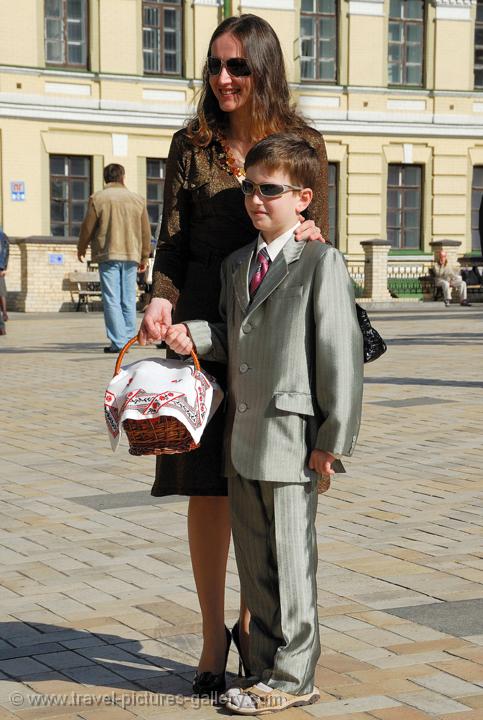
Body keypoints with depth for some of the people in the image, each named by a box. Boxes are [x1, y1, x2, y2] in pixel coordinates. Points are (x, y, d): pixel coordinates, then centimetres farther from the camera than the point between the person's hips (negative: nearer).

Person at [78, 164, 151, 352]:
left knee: (112, 300, -3)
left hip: (108, 255, -3)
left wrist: (81, 248, 20)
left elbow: (87, 227, 2)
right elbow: (146, 231, 12)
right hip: (131, 255, 3)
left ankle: (118, 342, -8)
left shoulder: (97, 198, -2)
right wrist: (144, 256, 22)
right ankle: (129, 339, 8)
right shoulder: (138, 199, 9)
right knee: (128, 300, 9)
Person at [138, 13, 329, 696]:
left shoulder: (304, 144, 4)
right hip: (207, 326, 0)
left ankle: (252, 617, 26)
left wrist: (310, 235, -16)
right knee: (209, 485, 2)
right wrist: (162, 300, -15)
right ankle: (214, 633, 15)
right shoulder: (192, 145, 6)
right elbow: (172, 241, 4)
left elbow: (323, 240, 8)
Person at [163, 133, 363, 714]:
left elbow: (341, 355, -12)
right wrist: (193, 336, -2)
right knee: (255, 565, 15)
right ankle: (268, 670, 27)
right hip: (243, 441, 7)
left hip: (292, 441, -7)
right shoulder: (236, 265, 14)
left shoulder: (321, 263, -9)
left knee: (290, 563, 2)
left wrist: (333, 441, -14)